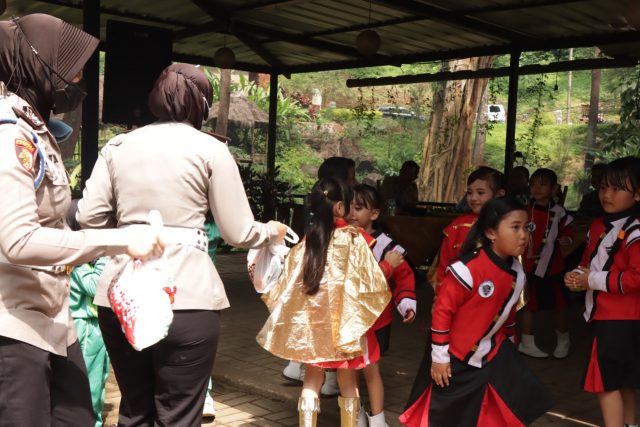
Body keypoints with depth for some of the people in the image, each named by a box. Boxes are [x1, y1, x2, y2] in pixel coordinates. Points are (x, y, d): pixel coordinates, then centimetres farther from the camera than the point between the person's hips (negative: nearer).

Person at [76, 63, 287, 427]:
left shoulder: (119, 145, 11)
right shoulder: (211, 150, 1)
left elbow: (89, 216, 7)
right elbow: (238, 233, 1)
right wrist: (273, 231, 21)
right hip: (186, 297, -4)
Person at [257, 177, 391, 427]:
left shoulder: (306, 242, 0)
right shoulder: (353, 239, -9)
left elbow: (288, 284, 2)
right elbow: (372, 281, -8)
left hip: (311, 320, 3)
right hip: (344, 319, -3)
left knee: (312, 381, 12)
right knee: (348, 382, 13)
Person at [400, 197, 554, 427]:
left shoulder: (517, 273, -5)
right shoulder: (468, 269, -28)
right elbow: (442, 310, -22)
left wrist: (509, 344, 21)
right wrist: (439, 356, -17)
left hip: (493, 354, 6)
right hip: (457, 357, -6)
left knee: (521, 404, 3)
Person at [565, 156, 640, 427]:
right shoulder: (598, 226, 10)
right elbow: (590, 263, 21)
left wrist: (593, 280, -22)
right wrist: (577, 276, -2)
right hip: (603, 314, 9)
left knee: (604, 378, -10)